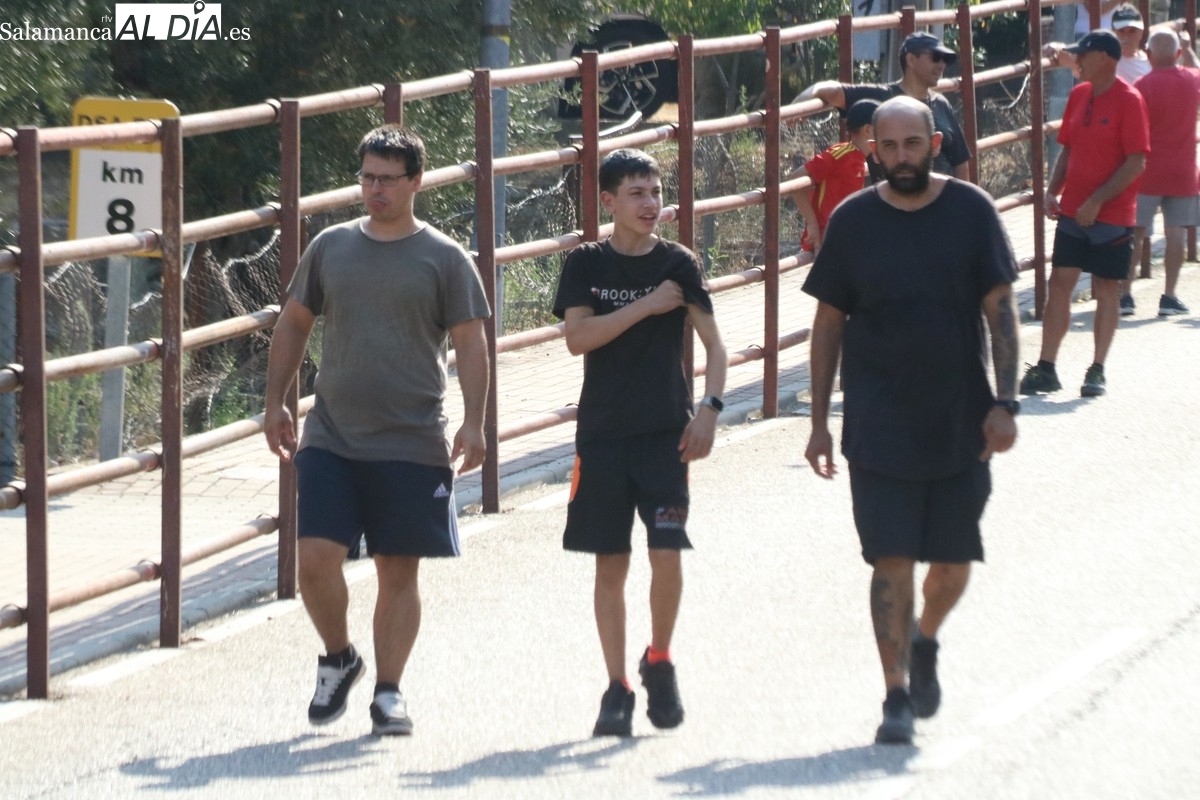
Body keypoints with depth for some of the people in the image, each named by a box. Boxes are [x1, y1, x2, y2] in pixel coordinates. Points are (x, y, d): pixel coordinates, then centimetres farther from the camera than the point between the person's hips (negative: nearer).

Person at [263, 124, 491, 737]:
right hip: (331, 439, 2)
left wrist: (473, 423, -11)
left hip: (413, 445, -2)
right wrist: (275, 405, 12)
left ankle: (388, 692, 11)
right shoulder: (331, 248, 9)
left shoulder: (443, 259, 1)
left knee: (398, 571, 2)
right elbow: (293, 324, 18)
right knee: (316, 560, -8)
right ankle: (338, 659, 16)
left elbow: (470, 343, 0)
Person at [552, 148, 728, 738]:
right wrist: (645, 307, -15)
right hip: (603, 433, 0)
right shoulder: (587, 264, 2)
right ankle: (617, 687, 11)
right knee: (610, 563, 3)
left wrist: (709, 408, -10)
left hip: (665, 433, 0)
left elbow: (714, 343, 3)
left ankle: (659, 662, 13)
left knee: (667, 554, -10)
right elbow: (577, 337, -11)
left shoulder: (677, 264, 3)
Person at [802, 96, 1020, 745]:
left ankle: (925, 643, 37)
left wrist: (1004, 403, -7)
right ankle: (897, 694, -2)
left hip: (960, 422, 1)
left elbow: (1000, 310, 1)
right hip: (879, 423, -1)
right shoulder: (853, 221, -1)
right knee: (891, 561, -8)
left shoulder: (970, 211, -1)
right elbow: (828, 323, 5)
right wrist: (819, 423, 2)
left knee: (953, 567, 8)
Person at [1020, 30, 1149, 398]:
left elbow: (1136, 162, -16)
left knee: (1106, 291, 2)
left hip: (1112, 216, -6)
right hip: (1073, 212, 6)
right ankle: (1046, 369, 5)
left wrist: (1097, 202, -20)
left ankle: (1097, 371, 10)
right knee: (1058, 285, 2)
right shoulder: (1079, 96, 8)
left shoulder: (1128, 101, -13)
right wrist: (1052, 191, 1)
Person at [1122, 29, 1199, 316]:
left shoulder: (1143, 87, -13)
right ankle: (1169, 297, 5)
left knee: (1134, 233, 3)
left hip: (1148, 173, -3)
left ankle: (1124, 294, 0)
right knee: (1176, 234, 6)